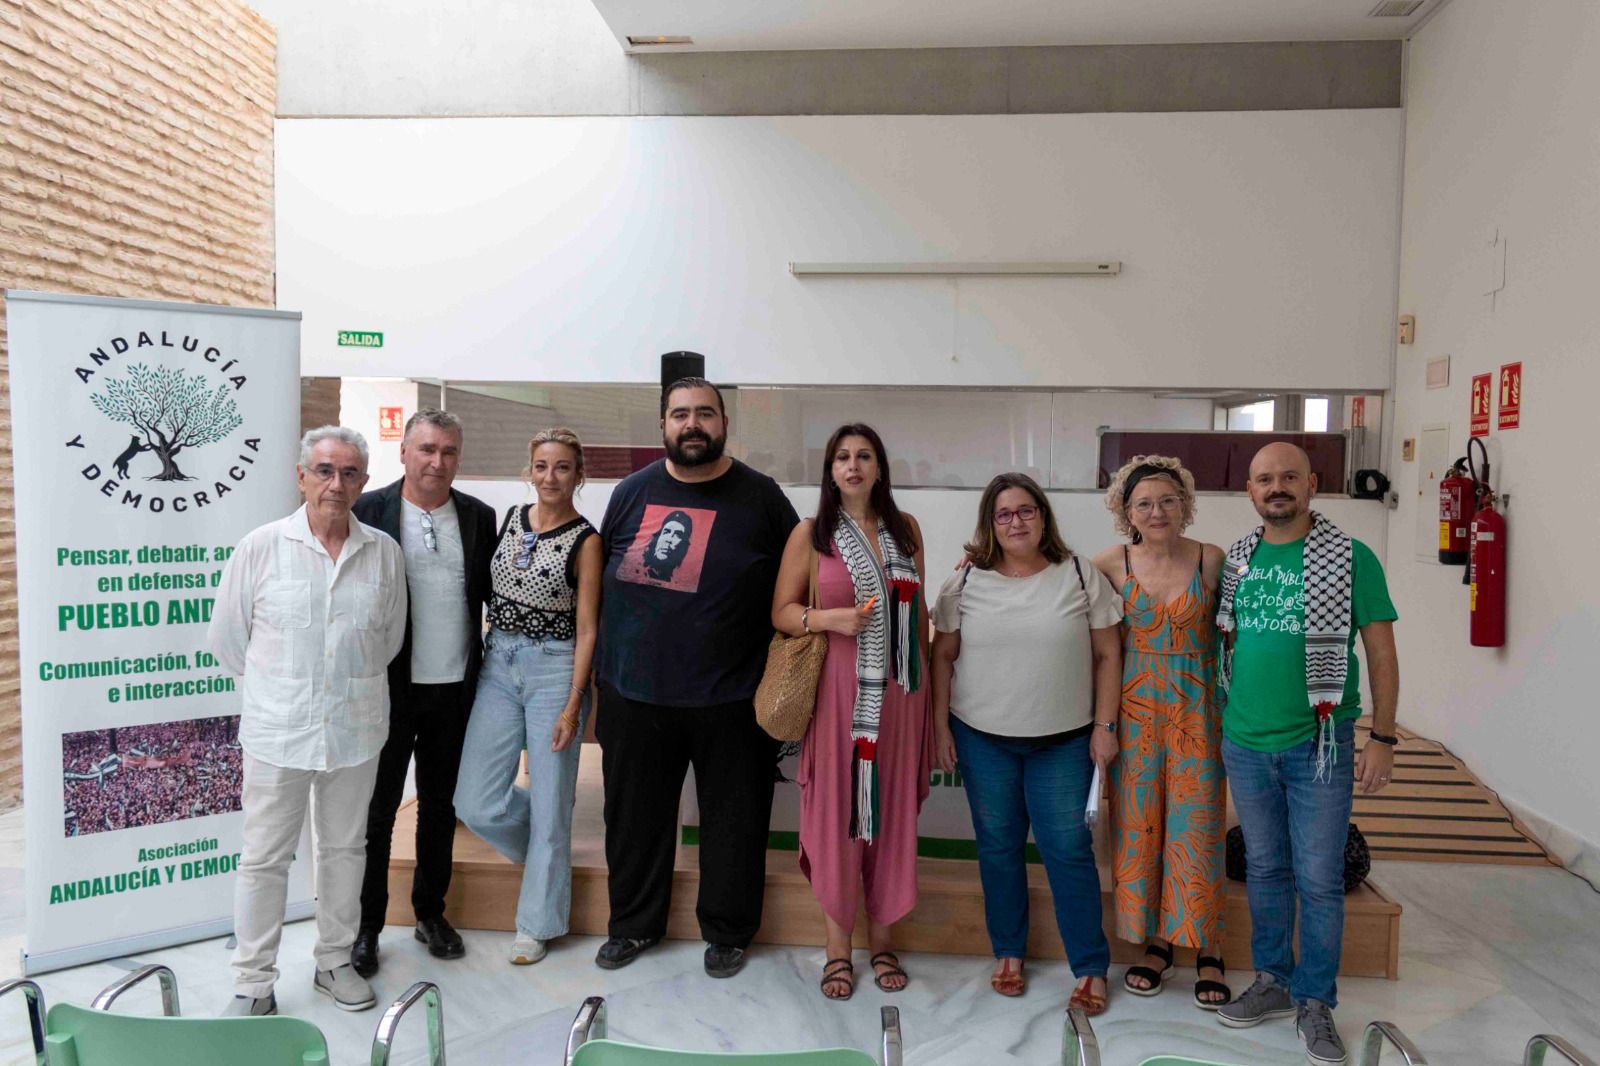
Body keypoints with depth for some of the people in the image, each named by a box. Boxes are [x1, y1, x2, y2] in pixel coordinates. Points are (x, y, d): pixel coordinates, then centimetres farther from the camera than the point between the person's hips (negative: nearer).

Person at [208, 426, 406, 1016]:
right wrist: (276, 683, 10)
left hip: (355, 728, 2)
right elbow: (228, 636, 2)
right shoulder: (261, 546, -7)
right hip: (277, 728, -2)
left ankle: (334, 961, 32)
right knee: (264, 857, 6)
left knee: (344, 848, 15)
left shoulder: (384, 552, 0)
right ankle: (253, 984, 22)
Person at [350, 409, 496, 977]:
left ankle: (430, 912, 32)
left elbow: (493, 594, 8)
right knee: (377, 807, 7)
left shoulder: (479, 517, 4)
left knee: (441, 804, 15)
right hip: (389, 686, -3)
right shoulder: (369, 511, -6)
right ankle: (366, 925, 23)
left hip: (455, 688, 3)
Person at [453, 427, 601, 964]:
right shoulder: (510, 519, 6)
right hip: (498, 664, 5)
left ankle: (537, 923, 22)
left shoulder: (585, 541, -8)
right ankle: (545, 849, 33)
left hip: (554, 669, -4)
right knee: (476, 803, 1)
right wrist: (481, 656, 10)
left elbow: (587, 629, -9)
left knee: (548, 804, 3)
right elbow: (491, 592, 15)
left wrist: (572, 707, -12)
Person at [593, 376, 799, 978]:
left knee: (733, 820, 9)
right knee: (635, 815, 14)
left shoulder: (760, 497, -1)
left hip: (730, 697, -2)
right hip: (635, 693, 2)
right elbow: (603, 578, 13)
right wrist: (606, 664, 12)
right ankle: (633, 925, 35)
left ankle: (727, 933, 30)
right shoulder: (633, 492, 5)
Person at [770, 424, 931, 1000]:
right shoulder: (810, 533, 1)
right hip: (839, 692, -2)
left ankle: (882, 940, 26)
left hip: (898, 692, 3)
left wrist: (929, 685, 11)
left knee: (892, 810, 8)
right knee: (836, 811, 3)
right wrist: (832, 618, -17)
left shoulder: (905, 528, 9)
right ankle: (838, 946, 20)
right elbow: (782, 612, 0)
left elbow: (919, 612, 13)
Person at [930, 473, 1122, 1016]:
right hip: (983, 737, 1)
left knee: (1068, 849, 1)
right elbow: (943, 657, 4)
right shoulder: (966, 582, 0)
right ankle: (1008, 953, 28)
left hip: (1064, 741, -1)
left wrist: (1104, 725, -3)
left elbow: (1107, 655, 1)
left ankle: (1090, 967, 16)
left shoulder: (1081, 576, -2)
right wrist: (940, 725, 1)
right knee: (998, 847, 10)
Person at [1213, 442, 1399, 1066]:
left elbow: (1381, 651, -6)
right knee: (1265, 869, 15)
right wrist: (1218, 716, 8)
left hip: (1318, 744, -4)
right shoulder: (1236, 559, 5)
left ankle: (1314, 1002, 20)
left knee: (1319, 880, 4)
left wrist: (1383, 739, -10)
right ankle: (1273, 980, 31)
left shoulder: (1350, 558, -7)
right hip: (1244, 741, 4)